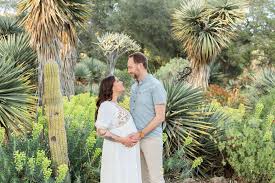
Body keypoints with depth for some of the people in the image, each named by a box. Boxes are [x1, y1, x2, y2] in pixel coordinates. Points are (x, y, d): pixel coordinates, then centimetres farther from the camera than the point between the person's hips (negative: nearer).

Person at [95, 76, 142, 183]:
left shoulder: (116, 105, 13)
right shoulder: (106, 105, -15)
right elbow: (101, 131, -21)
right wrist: (122, 140, -21)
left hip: (125, 150, 9)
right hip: (117, 151, -9)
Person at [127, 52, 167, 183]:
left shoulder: (156, 86, -13)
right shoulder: (134, 87, 12)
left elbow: (160, 117, -17)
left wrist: (141, 134, -20)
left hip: (151, 139, -8)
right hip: (137, 139, 8)